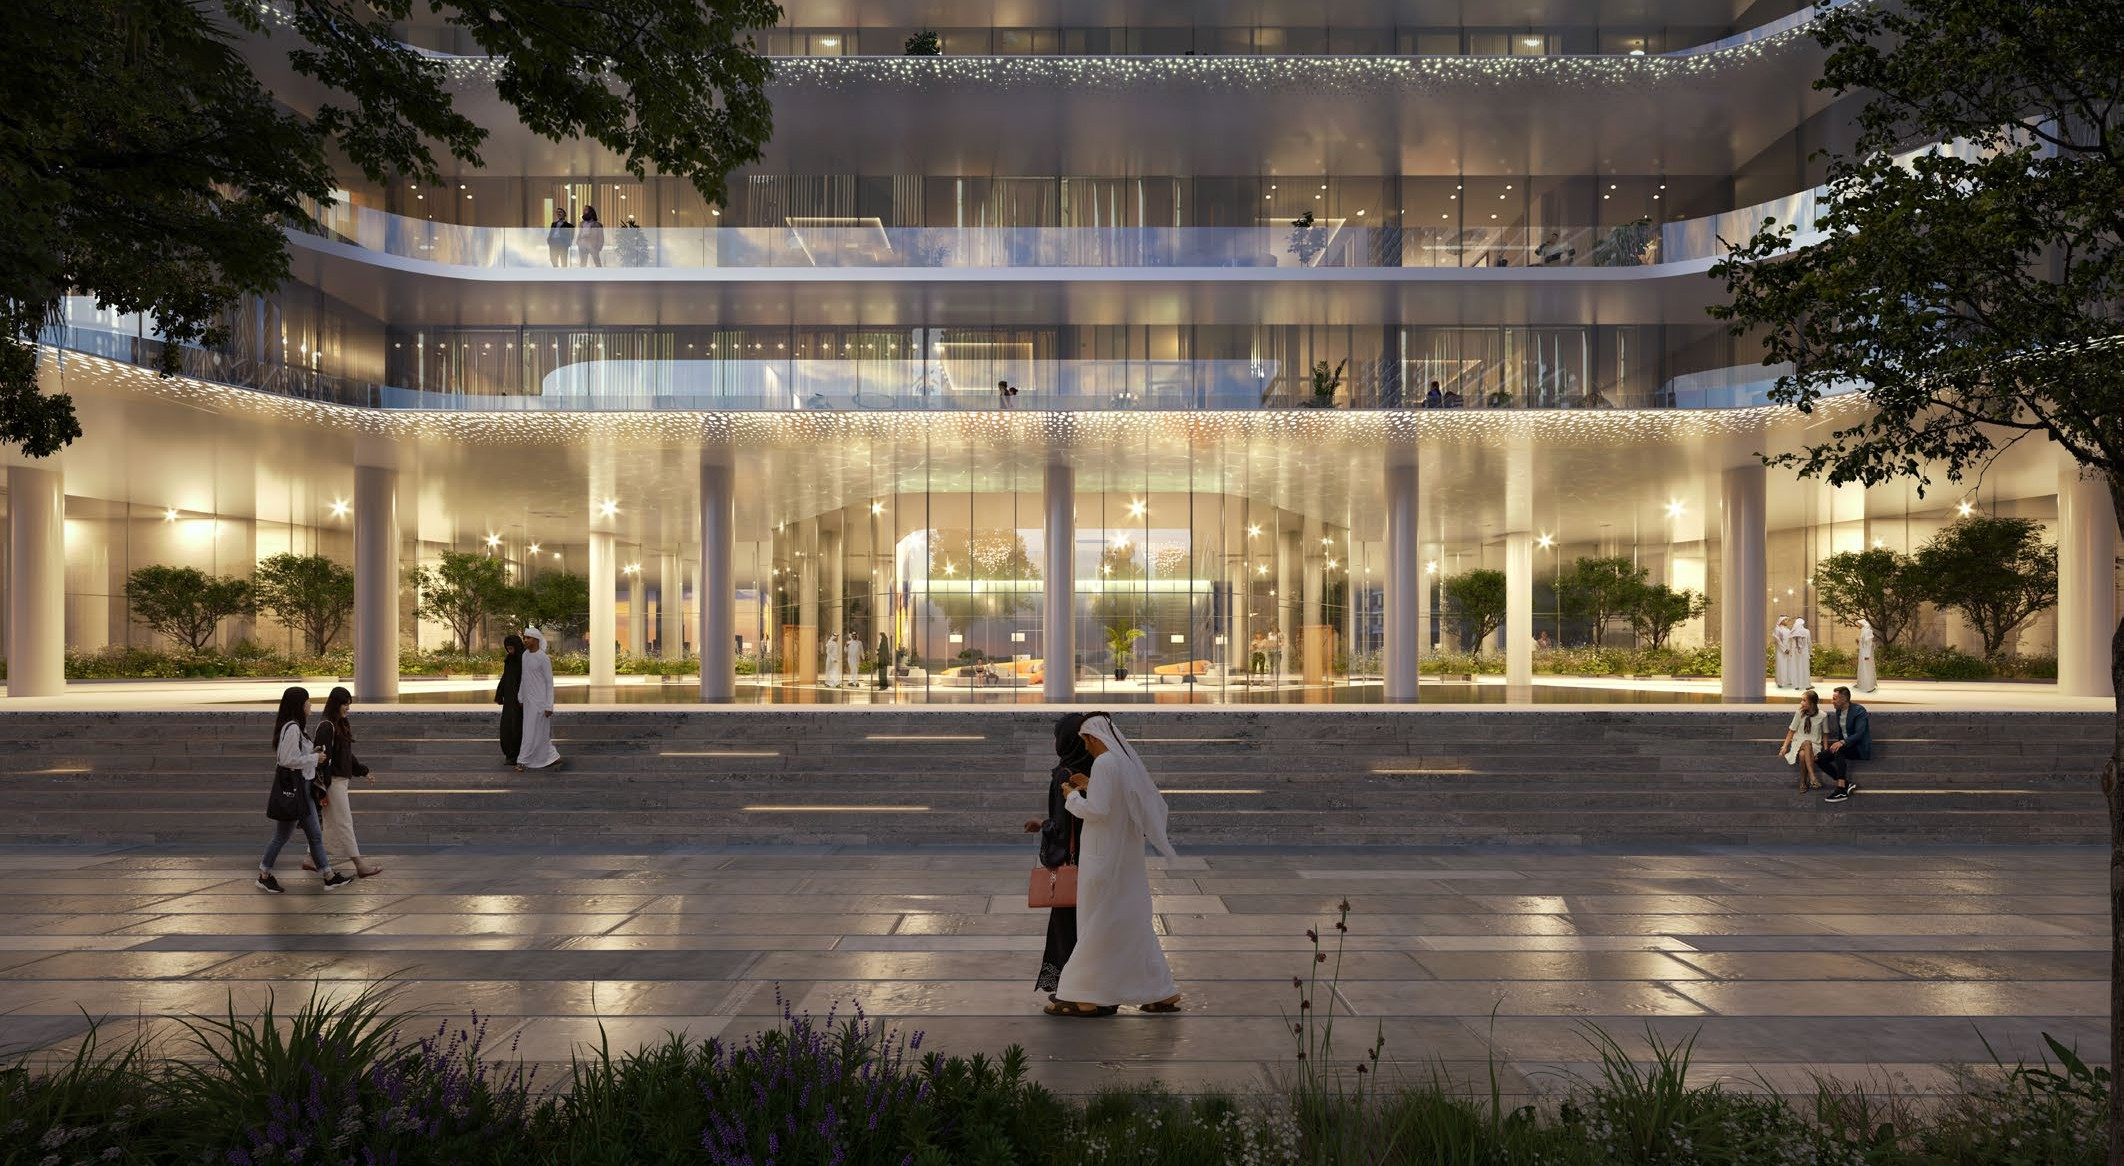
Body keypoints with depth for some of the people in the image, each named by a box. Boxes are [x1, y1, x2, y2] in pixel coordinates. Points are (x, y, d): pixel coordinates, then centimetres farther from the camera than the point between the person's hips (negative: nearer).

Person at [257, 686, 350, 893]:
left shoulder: (295, 726, 12)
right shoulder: (291, 728, -19)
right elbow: (287, 760, -24)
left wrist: (311, 752, 7)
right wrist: (314, 758, -14)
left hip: (303, 787, 10)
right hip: (292, 788, -10)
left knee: (315, 835, 11)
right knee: (282, 836, 4)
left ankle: (329, 877, 14)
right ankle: (264, 876, 19)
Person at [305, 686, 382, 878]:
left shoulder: (341, 725, 13)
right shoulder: (326, 727, -16)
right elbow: (323, 758, -19)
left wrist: (362, 770, 23)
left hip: (342, 780, 9)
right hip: (333, 781, -9)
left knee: (331, 824, 15)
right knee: (344, 823, -4)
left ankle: (312, 859, 24)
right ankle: (360, 866, -2)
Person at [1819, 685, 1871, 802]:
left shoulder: (1859, 710, -15)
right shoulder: (1838, 711, 9)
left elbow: (1859, 734, -24)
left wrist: (1842, 743, -35)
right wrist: (1838, 744, 6)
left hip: (1860, 747, -8)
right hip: (1844, 746, 8)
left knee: (1839, 751, -38)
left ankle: (1841, 790, -37)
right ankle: (1846, 784, -14)